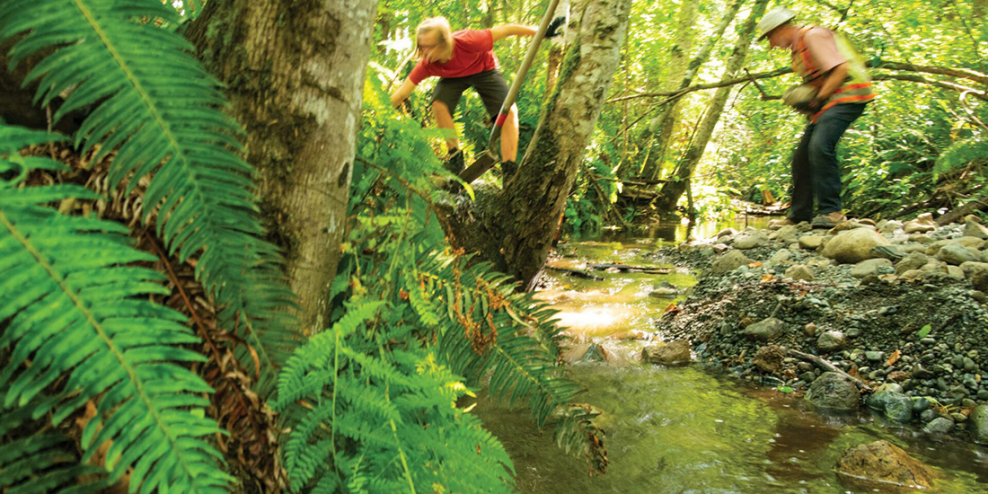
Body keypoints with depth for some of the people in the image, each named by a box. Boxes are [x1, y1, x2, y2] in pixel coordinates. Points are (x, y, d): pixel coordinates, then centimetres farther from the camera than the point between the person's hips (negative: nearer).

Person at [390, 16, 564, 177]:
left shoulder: (467, 42, -42)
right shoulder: (426, 65, -33)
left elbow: (507, 29, -34)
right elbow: (401, 94, -32)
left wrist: (542, 32, -30)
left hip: (484, 70, -1)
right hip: (453, 76, 2)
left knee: (509, 111, -20)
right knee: (439, 105, -27)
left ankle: (509, 169, -14)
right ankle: (455, 156, -8)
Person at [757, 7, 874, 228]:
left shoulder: (813, 35, -10)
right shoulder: (798, 48, 20)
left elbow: (840, 69, -19)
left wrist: (817, 100, -20)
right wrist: (804, 102, 7)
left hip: (847, 96, -10)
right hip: (828, 102, 10)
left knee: (820, 146, -28)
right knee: (802, 156, 7)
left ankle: (831, 211, -25)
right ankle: (799, 217, 12)